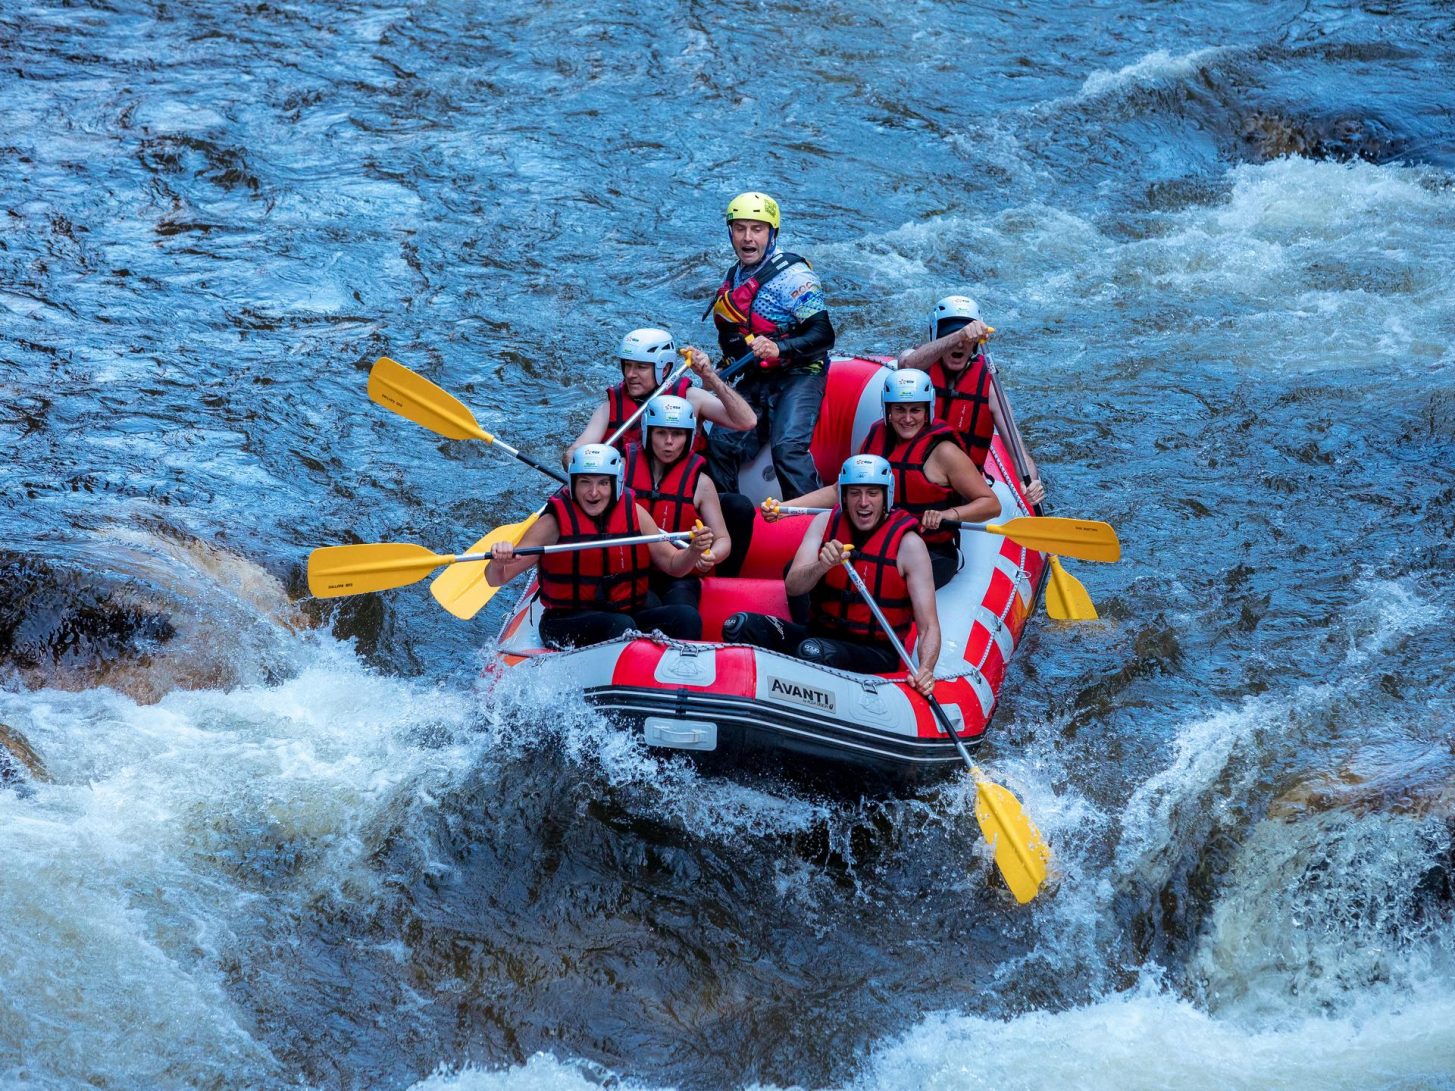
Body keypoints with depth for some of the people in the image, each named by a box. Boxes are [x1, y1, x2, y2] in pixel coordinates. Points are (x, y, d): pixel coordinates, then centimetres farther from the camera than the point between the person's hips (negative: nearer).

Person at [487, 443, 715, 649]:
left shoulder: (634, 514, 6)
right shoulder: (555, 522, -5)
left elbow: (673, 566, 13)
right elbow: (496, 580, -7)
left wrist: (694, 551, -9)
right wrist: (498, 563, -31)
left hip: (630, 613, 4)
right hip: (567, 627, -4)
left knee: (686, 615, -21)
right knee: (621, 625, -34)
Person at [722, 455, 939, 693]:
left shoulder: (907, 543, -8)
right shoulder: (825, 522, 3)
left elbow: (928, 626, -11)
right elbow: (792, 586, -7)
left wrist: (925, 670, -31)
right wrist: (823, 565, -29)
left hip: (876, 653, -4)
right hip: (819, 634, 4)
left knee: (814, 651, -36)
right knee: (740, 626, -18)